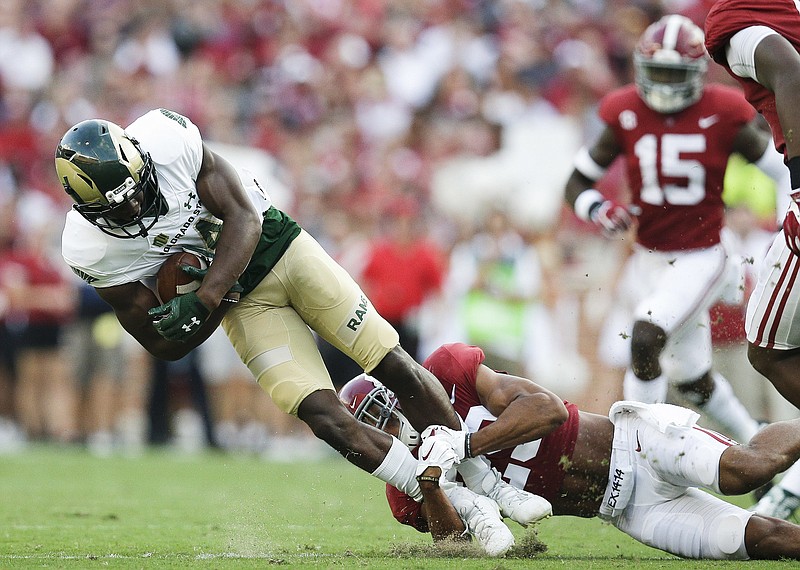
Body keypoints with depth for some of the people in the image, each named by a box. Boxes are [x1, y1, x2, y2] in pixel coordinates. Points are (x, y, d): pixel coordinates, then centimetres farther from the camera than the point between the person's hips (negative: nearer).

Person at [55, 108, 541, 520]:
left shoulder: (166, 140, -26)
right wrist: (219, 299, -27)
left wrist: (205, 299, -32)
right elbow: (165, 345, -12)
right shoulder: (91, 249, -20)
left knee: (394, 366, -2)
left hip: (276, 244, 0)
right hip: (240, 300, 0)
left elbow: (243, 217, -19)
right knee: (324, 416, -14)